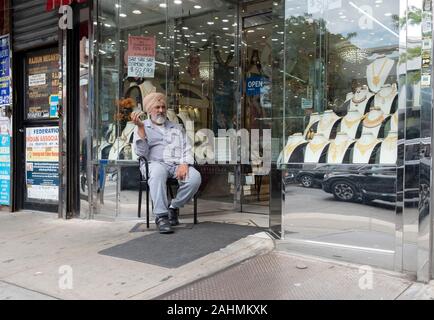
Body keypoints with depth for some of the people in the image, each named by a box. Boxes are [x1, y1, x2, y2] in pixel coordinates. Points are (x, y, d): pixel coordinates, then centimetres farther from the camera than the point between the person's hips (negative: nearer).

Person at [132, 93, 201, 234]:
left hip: (178, 164, 3)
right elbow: (141, 152, 0)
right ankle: (161, 217, -34)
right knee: (157, 172, -40)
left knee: (195, 177, -29)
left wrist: (184, 164, -7)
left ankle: (173, 207, -8)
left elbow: (187, 149, 15)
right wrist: (140, 127, -10)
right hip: (156, 163, -3)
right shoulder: (142, 127, 15)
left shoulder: (177, 127, 26)